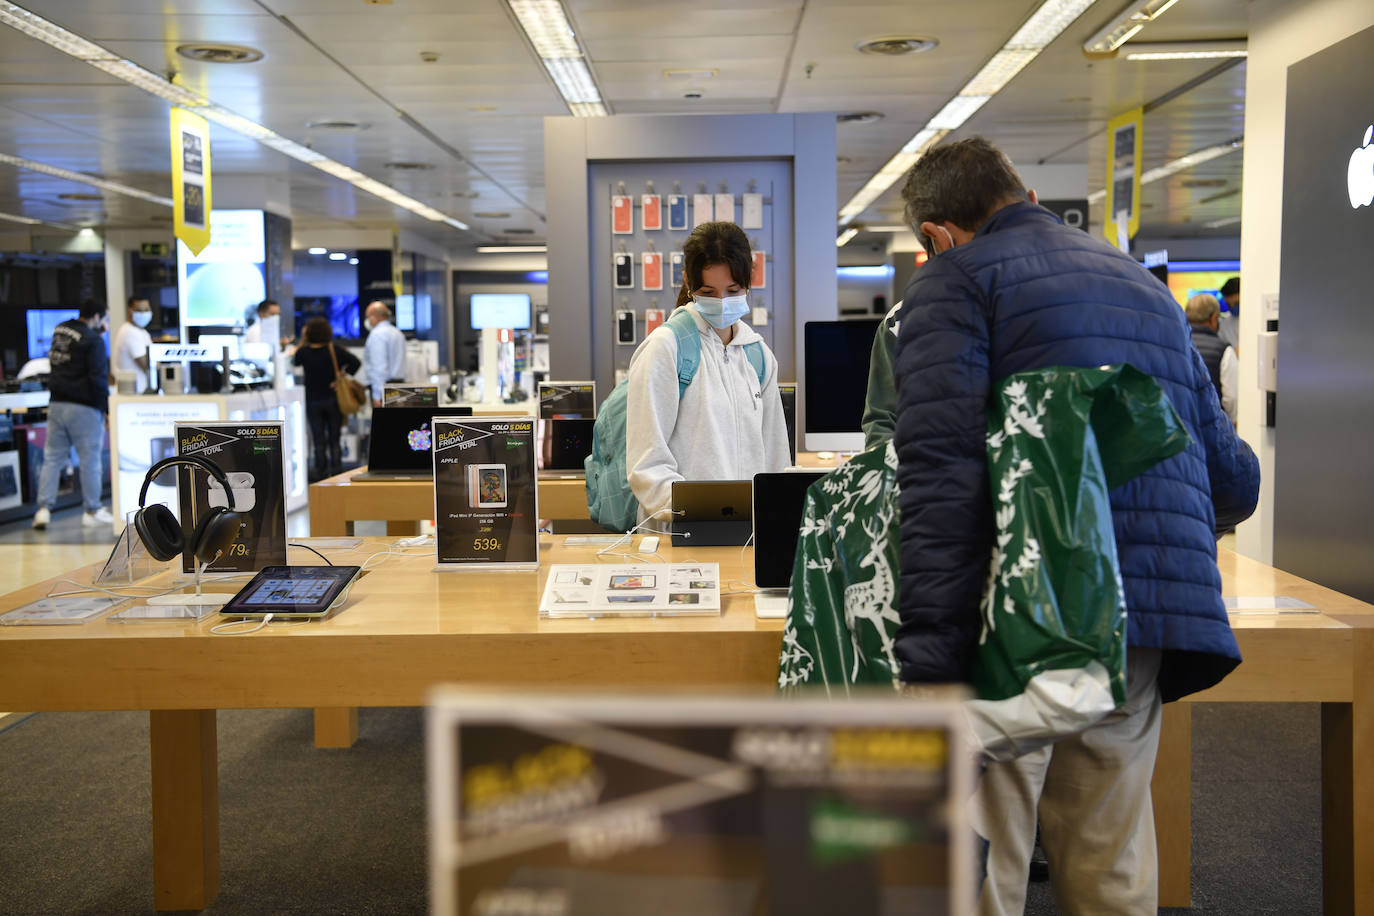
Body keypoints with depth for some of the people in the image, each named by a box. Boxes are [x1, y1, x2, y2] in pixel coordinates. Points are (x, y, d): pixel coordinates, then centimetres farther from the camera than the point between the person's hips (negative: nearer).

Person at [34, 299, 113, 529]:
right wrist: (108, 409, -9)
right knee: (90, 460, 3)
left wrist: (98, 331, 19)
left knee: (52, 458, 9)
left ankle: (43, 508, 3)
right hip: (84, 407, -7)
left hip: (57, 404, 7)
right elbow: (98, 379, -15)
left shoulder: (59, 331, 9)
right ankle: (93, 511, 10)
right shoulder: (93, 340, -12)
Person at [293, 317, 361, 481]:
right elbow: (355, 362, -16)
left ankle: (320, 470, 7)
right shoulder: (335, 350, -8)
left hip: (313, 401, 0)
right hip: (333, 399, 0)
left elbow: (295, 361, 15)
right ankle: (335, 468, 10)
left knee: (318, 438, 5)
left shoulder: (304, 352, -7)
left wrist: (302, 341, 13)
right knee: (334, 436, 9)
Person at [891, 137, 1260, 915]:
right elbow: (1234, 478, 22)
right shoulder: (1145, 285, 23)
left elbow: (942, 474, -14)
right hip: (1144, 629, 7)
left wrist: (928, 663, -18)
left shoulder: (958, 278, 2)